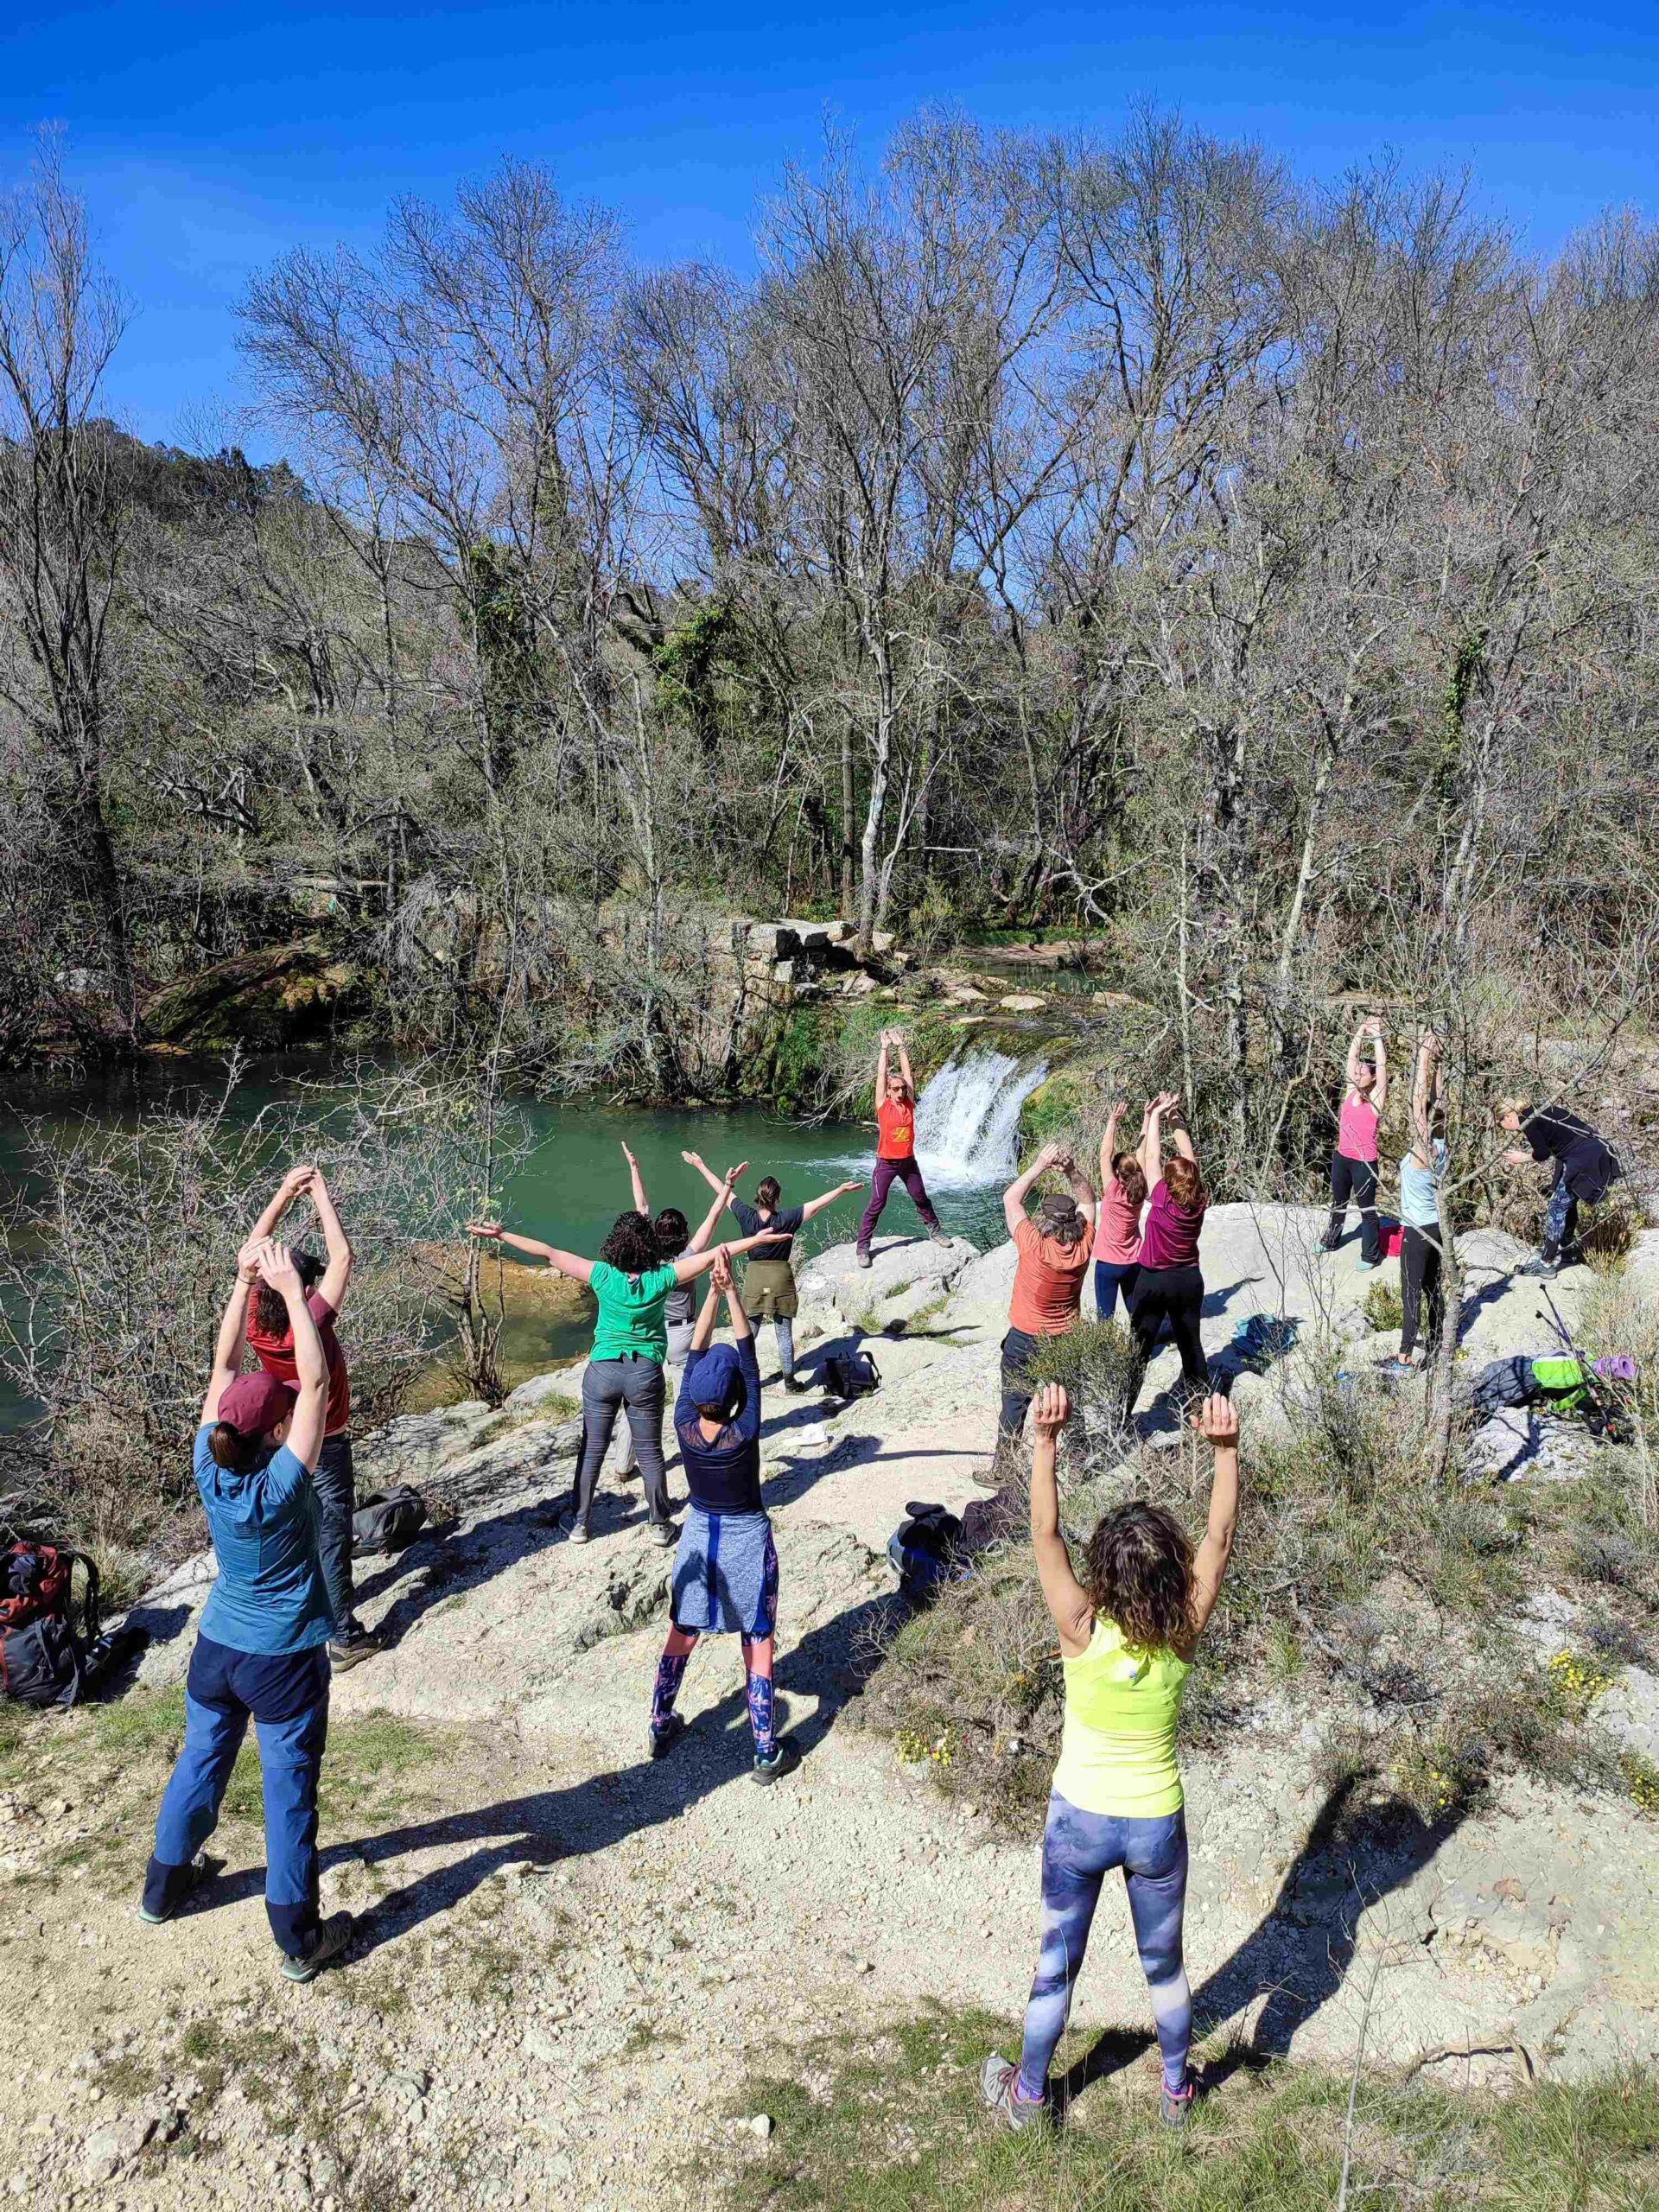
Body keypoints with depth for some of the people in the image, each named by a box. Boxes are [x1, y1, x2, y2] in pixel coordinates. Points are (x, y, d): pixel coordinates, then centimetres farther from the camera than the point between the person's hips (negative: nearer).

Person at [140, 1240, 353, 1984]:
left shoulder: (210, 1470, -13)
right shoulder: (282, 1483, -27)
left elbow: (224, 1367, -8)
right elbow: (316, 1382, -29)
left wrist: (245, 1283, -10)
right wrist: (290, 1290, -27)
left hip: (217, 1648, 6)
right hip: (285, 1661, -5)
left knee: (199, 1764, 24)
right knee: (289, 1792, 6)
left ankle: (164, 1886, 45)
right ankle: (300, 1939, 18)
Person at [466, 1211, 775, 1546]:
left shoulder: (603, 1275, -12)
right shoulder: (661, 1278, -13)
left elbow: (550, 1254, -9)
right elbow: (713, 1255, -10)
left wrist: (501, 1235, -2)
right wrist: (757, 1239, -5)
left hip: (603, 1370, 0)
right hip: (645, 1373, 0)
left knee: (592, 1450, 14)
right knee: (650, 1452, 13)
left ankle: (580, 1523, 24)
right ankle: (660, 1525, 22)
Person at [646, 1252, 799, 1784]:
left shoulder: (684, 1427, -19)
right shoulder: (744, 1434, -27)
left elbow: (696, 1352, -15)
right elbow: (748, 1355, -25)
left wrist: (712, 1292, -18)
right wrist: (731, 1291, -26)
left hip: (699, 1535, 4)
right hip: (747, 1540, -4)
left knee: (681, 1636, 20)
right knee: (758, 1645, 7)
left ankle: (661, 1728, 34)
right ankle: (767, 1753, 15)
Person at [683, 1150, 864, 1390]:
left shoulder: (747, 1216, -11)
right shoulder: (786, 1218, -16)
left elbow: (723, 1192, -3)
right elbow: (816, 1205, -16)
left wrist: (701, 1166, 6)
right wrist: (841, 1190, -14)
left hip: (754, 1280, 1)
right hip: (781, 1280, -1)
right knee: (784, 1335, 8)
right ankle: (789, 1381, 17)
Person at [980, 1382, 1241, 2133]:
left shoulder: (1083, 1633, -27)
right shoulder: (1181, 1638, -22)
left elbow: (1044, 1532, -28)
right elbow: (1220, 1540, -18)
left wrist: (1045, 1439, -35)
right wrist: (1225, 1450, -26)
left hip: (1080, 1821, -1)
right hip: (1157, 1824, 1)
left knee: (1057, 1965, 18)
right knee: (1164, 1965, 24)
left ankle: (1028, 2094, 38)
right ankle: (1176, 2090, 44)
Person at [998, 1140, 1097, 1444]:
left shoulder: (1035, 1248, -29)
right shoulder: (1083, 1246, -19)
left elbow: (1010, 1199, -19)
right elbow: (1087, 1199, -3)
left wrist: (1040, 1165, -17)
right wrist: (1071, 1170, -17)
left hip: (1025, 1339, -3)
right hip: (1068, 1339, 3)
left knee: (1015, 1401, 12)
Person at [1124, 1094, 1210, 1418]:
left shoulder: (1163, 1201, -22)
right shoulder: (1199, 1203, -11)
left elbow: (1151, 1156, -16)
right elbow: (1190, 1157, -1)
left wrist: (1155, 1114, -8)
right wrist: (1176, 1119, 2)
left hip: (1154, 1281, -4)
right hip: (1190, 1280, 4)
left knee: (1139, 1350, 2)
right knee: (1191, 1344, 19)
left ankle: (1120, 1414, 6)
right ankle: (1200, 1401, 33)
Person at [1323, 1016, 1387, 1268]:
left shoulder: (1376, 1097, -11)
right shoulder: (1351, 1090, 2)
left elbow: (1382, 1064, -19)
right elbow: (1352, 1057, 1)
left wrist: (1377, 1035, -20)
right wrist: (1361, 1031, -5)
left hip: (1364, 1162, -6)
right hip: (1342, 1157, 6)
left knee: (1366, 1208, 4)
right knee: (1338, 1203, 22)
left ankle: (1371, 1255, 13)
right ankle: (1330, 1241, 39)